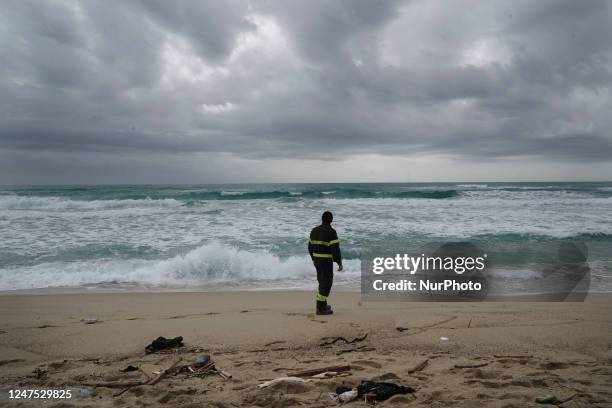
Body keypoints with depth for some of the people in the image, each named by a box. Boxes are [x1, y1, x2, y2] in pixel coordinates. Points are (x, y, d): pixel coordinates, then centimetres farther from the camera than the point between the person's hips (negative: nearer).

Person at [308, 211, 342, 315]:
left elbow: (310, 246, 14)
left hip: (317, 260, 7)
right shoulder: (331, 232, -16)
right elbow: (335, 249, -19)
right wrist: (340, 263, -12)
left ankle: (323, 304, 26)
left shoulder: (314, 230, 7)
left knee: (323, 281, 20)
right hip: (326, 261, -7)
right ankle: (320, 308, -1)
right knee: (326, 284, -1)